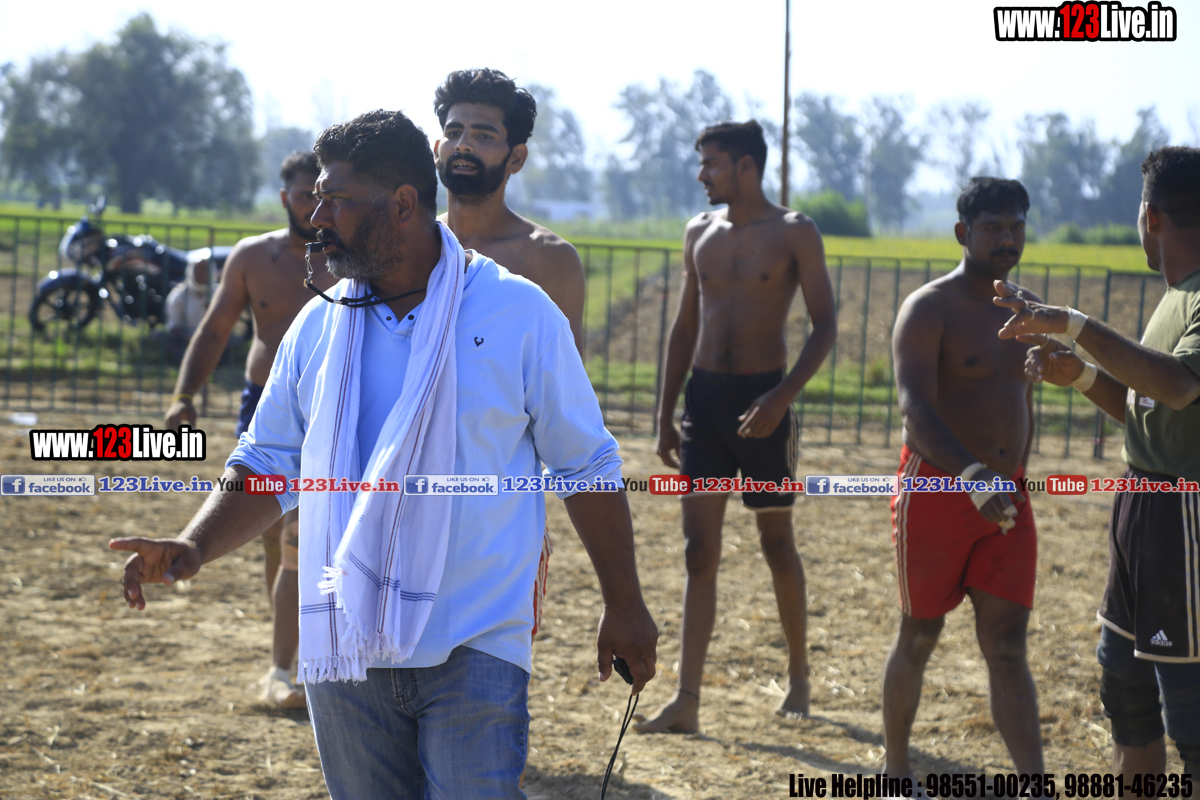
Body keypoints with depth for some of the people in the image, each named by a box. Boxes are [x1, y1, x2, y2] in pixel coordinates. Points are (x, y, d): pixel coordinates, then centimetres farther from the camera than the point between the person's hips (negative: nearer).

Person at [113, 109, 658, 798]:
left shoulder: (519, 315, -4)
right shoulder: (319, 328, 7)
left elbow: (586, 467, 2)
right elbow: (270, 465, 12)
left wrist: (625, 607, 3)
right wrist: (195, 547, -6)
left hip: (474, 653, -4)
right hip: (346, 652, 4)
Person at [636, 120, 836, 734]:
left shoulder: (793, 234, -4)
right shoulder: (700, 234, 10)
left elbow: (825, 326, -7)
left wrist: (781, 398, -20)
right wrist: (665, 418, 11)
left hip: (761, 399, -4)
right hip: (704, 397, 4)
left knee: (777, 544, 8)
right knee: (699, 553, -2)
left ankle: (798, 675, 26)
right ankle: (686, 700, -6)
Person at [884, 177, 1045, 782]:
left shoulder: (1027, 309, 11)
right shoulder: (928, 310, -11)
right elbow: (915, 408, -25)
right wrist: (971, 475, -40)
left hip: (1004, 499, 5)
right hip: (936, 488, -5)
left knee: (1007, 647, -2)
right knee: (918, 638, 7)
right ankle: (896, 772, 24)